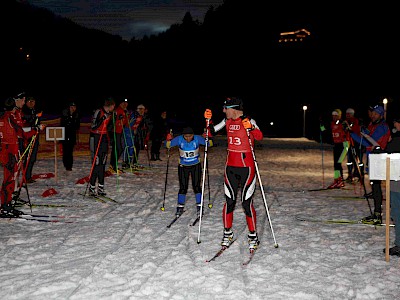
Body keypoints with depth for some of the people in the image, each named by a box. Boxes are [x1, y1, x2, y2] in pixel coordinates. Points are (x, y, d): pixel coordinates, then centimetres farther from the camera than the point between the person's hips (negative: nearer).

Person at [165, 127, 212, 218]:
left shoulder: (197, 138, -16)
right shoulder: (179, 139, -16)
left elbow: (209, 144, -13)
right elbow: (168, 145, -11)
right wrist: (168, 140, -31)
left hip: (196, 166, 0)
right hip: (183, 166, 0)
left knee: (196, 186, -3)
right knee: (183, 187, 0)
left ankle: (199, 207, 8)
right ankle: (180, 208, 14)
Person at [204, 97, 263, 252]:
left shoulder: (249, 121, -10)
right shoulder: (227, 121, 8)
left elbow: (259, 137, -24)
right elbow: (212, 131, 19)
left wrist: (251, 128, -41)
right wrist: (208, 120, 3)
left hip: (247, 167, -5)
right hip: (231, 166, 5)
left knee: (246, 203, -4)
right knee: (229, 201, 7)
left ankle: (253, 236, 8)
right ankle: (227, 233, 19)